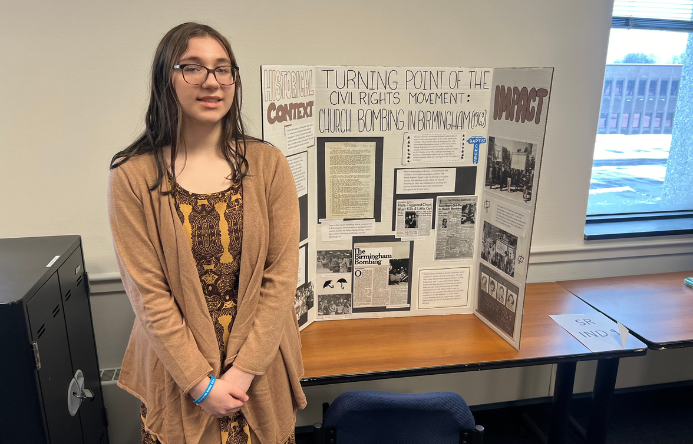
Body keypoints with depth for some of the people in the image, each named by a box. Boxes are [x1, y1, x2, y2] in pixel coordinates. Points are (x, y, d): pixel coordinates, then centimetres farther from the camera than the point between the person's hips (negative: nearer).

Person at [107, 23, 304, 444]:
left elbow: (281, 276, -8)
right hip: (176, 374, -1)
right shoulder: (132, 176, -9)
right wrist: (201, 382, -12)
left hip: (261, 368, 2)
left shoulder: (268, 164, -6)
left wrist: (244, 371, -11)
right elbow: (148, 292, -10)